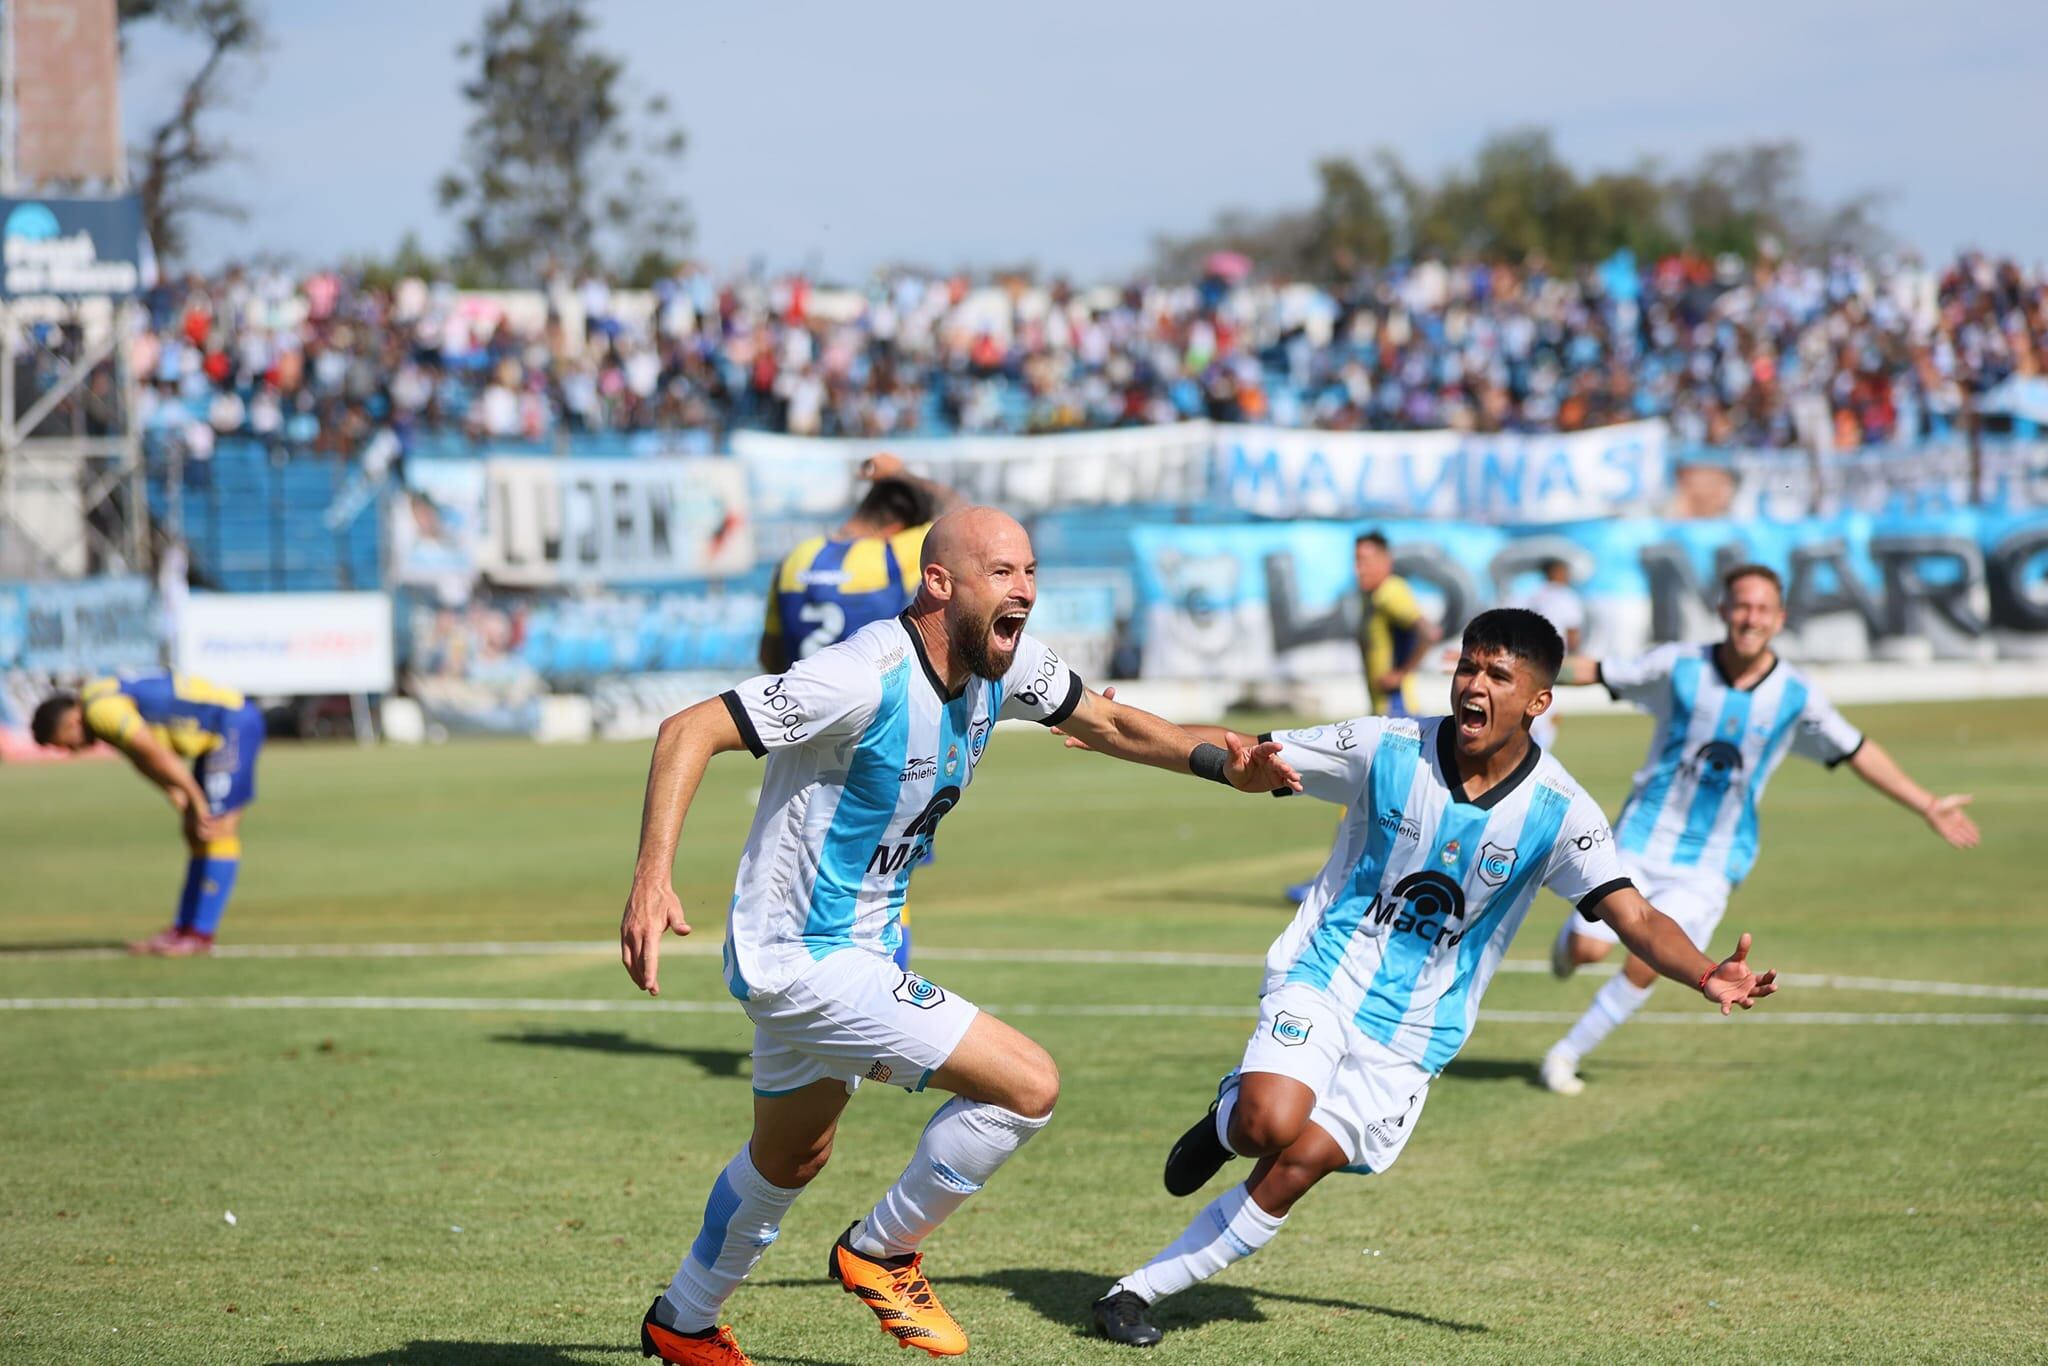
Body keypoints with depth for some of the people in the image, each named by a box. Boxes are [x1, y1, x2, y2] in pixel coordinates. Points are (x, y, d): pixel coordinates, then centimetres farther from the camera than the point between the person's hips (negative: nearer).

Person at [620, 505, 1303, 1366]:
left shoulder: (1005, 664, -3)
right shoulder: (868, 678, -28)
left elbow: (1107, 722, 14)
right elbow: (690, 732, -29)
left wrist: (1222, 764, -3)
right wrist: (652, 879, -40)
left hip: (857, 947, 10)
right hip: (801, 961, -10)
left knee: (790, 1159, 29)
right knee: (1027, 1084, -16)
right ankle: (881, 1252, 4)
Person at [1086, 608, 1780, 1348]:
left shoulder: (1557, 812, -10)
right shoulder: (1386, 747, -10)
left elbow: (1634, 916, -13)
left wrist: (1706, 976, -33)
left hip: (1413, 1033, 1)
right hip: (1322, 980, -1)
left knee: (1296, 1167, -11)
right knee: (1270, 1124, -29)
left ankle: (1140, 1290, 4)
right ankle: (1228, 1117, 10)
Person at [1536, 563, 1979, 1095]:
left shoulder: (1796, 696, -6)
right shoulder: (1679, 666, -8)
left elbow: (1858, 753, 5)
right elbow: (1596, 672, 2)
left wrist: (1928, 807, 5)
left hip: (1710, 862, 0)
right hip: (1642, 837, 0)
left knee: (1645, 966, -11)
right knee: (1588, 947, -9)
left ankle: (1567, 1053, 8)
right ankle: (1571, 933, 30)